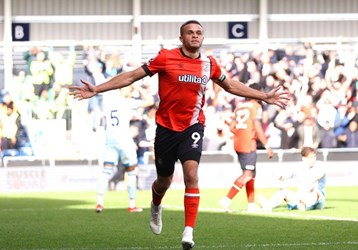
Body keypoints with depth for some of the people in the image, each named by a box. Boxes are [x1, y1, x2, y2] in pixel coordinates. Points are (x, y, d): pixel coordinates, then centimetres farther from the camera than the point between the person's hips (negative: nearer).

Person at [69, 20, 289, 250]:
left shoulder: (209, 64, 2)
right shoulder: (166, 58, -7)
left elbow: (230, 85, 20)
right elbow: (131, 76, -4)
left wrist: (264, 97, 21)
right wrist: (96, 89, -9)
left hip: (193, 127, 1)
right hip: (166, 127, -1)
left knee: (191, 173, -21)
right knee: (164, 181, 11)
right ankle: (156, 207, 49)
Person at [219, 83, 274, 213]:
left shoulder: (240, 105, 16)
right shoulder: (256, 106, -6)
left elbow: (232, 127, 15)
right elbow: (258, 128, -13)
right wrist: (267, 146, -10)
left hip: (238, 143, 8)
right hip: (248, 144, -8)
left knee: (250, 173, 14)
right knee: (247, 174, -10)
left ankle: (251, 204, 14)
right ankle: (227, 199, -21)